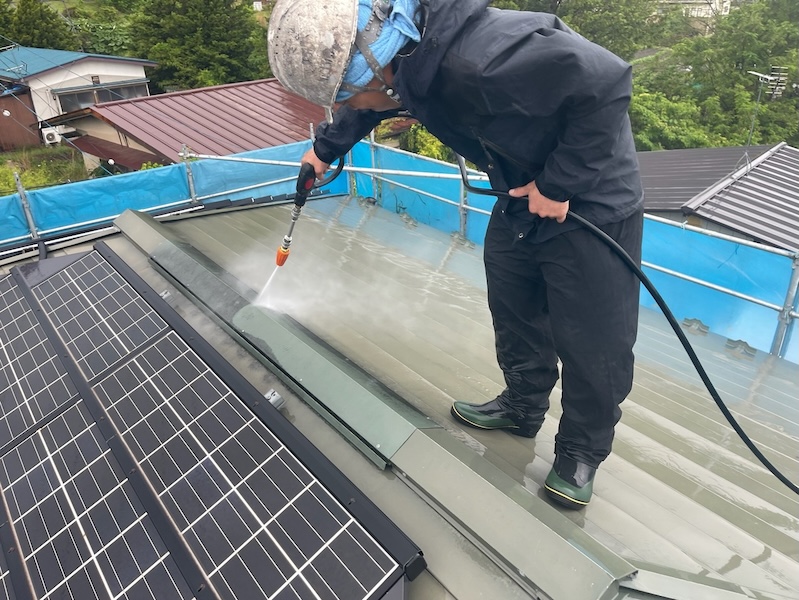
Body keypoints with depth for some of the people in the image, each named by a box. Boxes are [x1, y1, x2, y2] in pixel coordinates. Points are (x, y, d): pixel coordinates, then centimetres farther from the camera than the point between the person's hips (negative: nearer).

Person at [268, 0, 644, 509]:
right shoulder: (407, 58, -9)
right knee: (515, 315, 18)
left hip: (591, 199, -7)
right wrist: (325, 149, 31)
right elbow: (364, 110, 16)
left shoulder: (479, 60, -38)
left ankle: (582, 453, 25)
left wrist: (559, 184, -25)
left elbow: (607, 84, -31)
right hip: (524, 196, 8)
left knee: (594, 343, 2)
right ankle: (523, 407, 40)